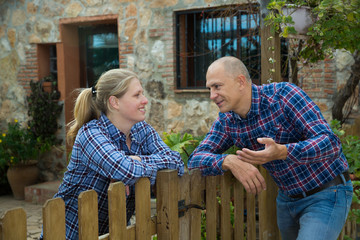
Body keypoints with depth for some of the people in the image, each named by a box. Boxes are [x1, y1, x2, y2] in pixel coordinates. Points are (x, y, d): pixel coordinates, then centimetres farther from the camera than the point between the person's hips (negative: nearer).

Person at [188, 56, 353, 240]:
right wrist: (230, 161, -30)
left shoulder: (283, 94, -22)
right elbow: (196, 159, -8)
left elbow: (330, 143, -27)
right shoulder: (226, 121, -5)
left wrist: (280, 152, -45)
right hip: (287, 197, 7)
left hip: (326, 195, -6)